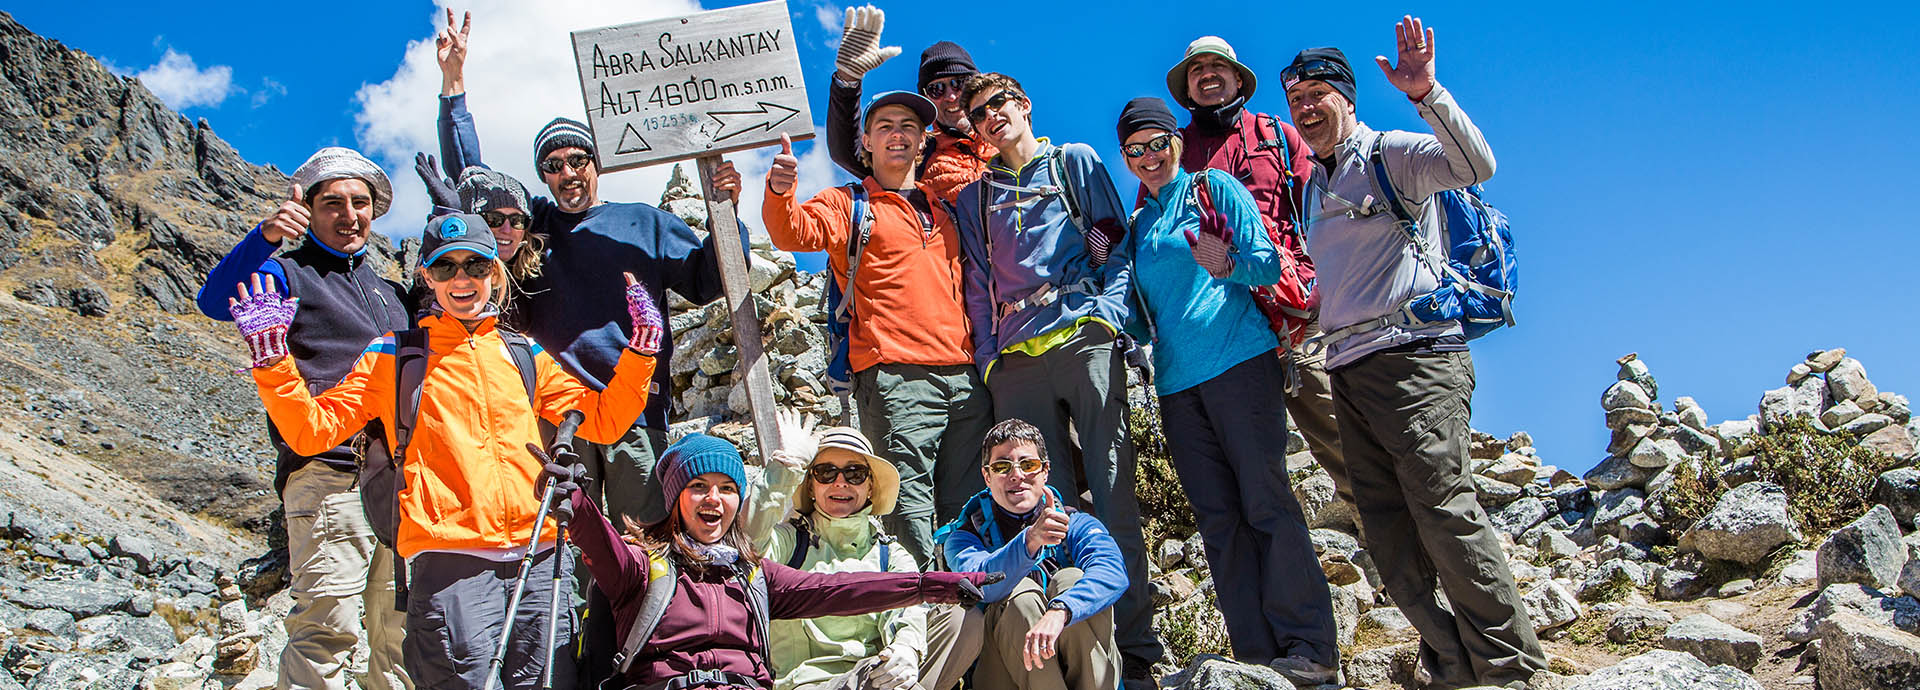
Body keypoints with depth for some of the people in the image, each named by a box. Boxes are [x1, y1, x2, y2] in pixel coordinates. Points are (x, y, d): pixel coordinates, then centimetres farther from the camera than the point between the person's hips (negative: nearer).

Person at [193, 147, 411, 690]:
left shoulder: (389, 290, 23)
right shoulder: (287, 273, 3)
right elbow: (215, 301, -18)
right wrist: (264, 236, -34)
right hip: (326, 473, -6)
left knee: (398, 626, 10)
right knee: (329, 626, -13)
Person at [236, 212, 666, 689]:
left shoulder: (524, 356, 20)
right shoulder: (392, 357, 12)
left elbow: (602, 421, 18)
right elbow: (313, 429, 7)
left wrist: (640, 348, 9)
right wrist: (272, 359, -6)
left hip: (540, 557, 3)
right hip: (450, 558, -3)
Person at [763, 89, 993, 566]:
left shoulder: (942, 208, 23)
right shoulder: (848, 205, 8)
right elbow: (795, 232, -11)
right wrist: (780, 192, -29)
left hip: (965, 375, 5)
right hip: (897, 377, -5)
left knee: (968, 508, 8)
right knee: (909, 503, -10)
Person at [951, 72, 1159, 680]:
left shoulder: (1076, 162, 17)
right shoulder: (975, 197, 23)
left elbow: (1116, 244, 10)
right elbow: (978, 286, 20)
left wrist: (1107, 315, -5)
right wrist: (988, 357, 6)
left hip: (1084, 337, -3)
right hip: (1015, 357, 3)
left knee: (1113, 489, -8)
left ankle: (1135, 643, -5)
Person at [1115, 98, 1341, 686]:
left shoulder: (1215, 188, 6)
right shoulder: (1137, 226, 21)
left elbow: (1268, 262, -2)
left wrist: (1228, 264, -22)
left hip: (1238, 359, -5)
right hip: (1176, 383, 6)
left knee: (1266, 501, -9)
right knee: (1218, 519, 2)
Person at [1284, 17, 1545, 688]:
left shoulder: (1390, 154, -1)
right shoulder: (1317, 188, 22)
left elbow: (1475, 166, -21)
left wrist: (1425, 92, -31)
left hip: (1414, 355, -8)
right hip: (1349, 372, 8)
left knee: (1444, 510, -13)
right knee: (1390, 535, 5)